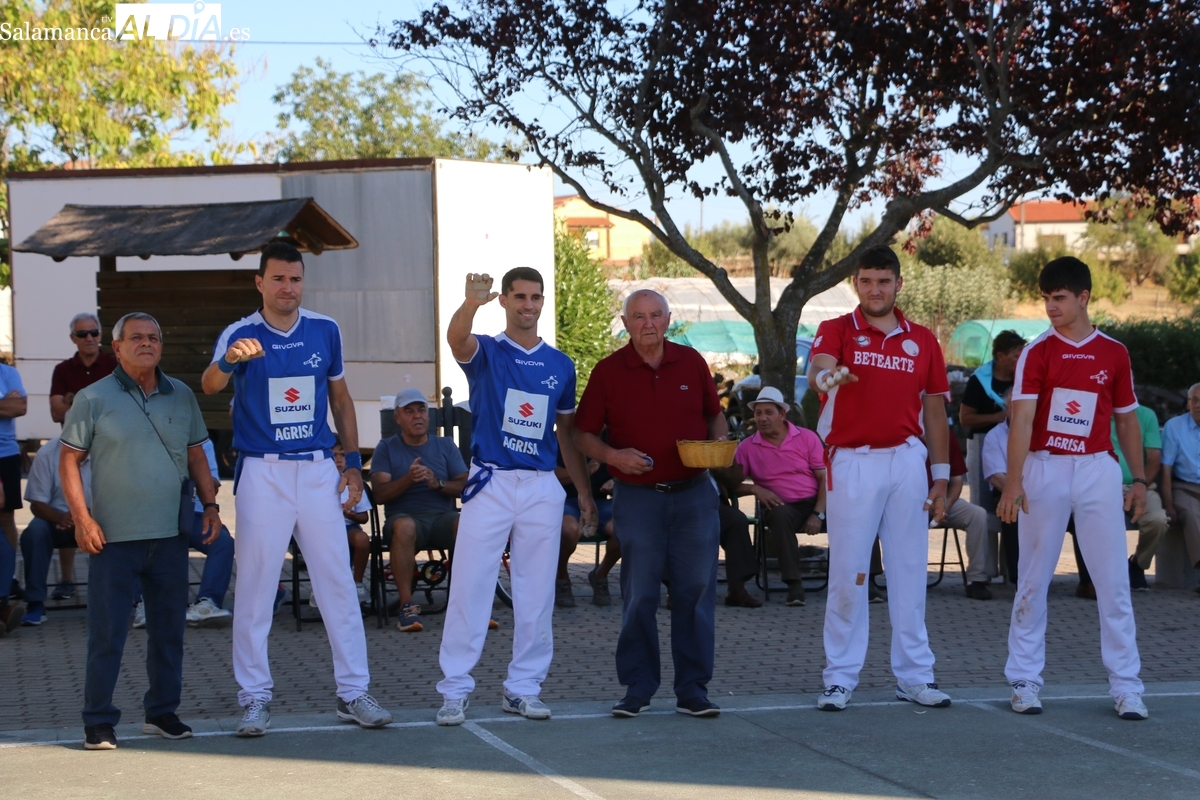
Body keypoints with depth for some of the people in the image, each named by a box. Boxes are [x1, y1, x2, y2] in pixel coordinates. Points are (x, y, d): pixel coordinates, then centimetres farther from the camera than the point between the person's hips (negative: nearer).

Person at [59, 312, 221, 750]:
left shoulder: (181, 396, 11)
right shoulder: (93, 398, -1)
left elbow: (196, 455, 18)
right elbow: (69, 460, -1)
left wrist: (210, 504, 7)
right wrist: (81, 517, -10)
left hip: (170, 534, 4)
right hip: (113, 536, -4)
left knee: (169, 628, 9)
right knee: (106, 632, -2)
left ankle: (162, 712, 21)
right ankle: (98, 721, 5)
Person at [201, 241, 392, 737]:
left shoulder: (325, 331, 7)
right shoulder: (241, 335, -4)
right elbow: (209, 387, -22)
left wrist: (353, 462, 11)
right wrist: (227, 361, -45)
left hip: (318, 469, 3)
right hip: (262, 472, -3)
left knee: (338, 582, 4)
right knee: (255, 587, 0)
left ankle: (354, 692, 10)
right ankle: (255, 697, 8)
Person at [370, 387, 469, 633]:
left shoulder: (446, 446, 16)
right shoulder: (386, 448, 10)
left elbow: (465, 486, 5)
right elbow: (380, 494, -2)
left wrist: (437, 483, -13)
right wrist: (408, 479, -19)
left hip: (443, 518, 2)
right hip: (405, 516, -2)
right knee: (404, 526, -39)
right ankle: (407, 605, -34)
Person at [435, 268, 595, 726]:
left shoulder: (560, 364, 12)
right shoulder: (485, 352, 0)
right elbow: (456, 338, -24)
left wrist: (584, 490, 14)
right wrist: (471, 303, -46)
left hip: (543, 486, 4)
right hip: (491, 481, -4)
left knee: (537, 594, 6)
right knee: (469, 587, -5)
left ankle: (523, 688, 14)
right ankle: (454, 690, -1)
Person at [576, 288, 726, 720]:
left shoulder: (691, 362, 7)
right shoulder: (608, 371, 0)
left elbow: (715, 415, 18)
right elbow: (583, 434, 3)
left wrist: (719, 444, -2)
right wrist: (613, 456, -15)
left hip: (694, 493, 2)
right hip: (637, 496, -2)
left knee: (696, 591, 1)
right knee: (638, 595, 0)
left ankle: (693, 689, 8)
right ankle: (637, 687, 9)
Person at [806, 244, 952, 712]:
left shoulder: (922, 340, 10)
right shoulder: (837, 331, 0)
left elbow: (935, 410, 13)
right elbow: (817, 371, -22)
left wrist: (941, 477, 7)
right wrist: (827, 375, -47)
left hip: (908, 462, 3)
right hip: (852, 463, -3)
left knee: (909, 570, 7)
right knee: (847, 573, -1)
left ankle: (914, 675, 13)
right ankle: (840, 678, 5)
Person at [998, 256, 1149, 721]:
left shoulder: (1114, 354, 6)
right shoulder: (1037, 352, -2)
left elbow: (1126, 420, 13)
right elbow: (1022, 417, -11)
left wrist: (1139, 479, 8)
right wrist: (1014, 481, -21)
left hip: (1098, 469, 2)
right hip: (1044, 469, -1)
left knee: (1114, 580, 0)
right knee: (1033, 580, 4)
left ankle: (1125, 684, 5)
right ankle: (1024, 679, 12)